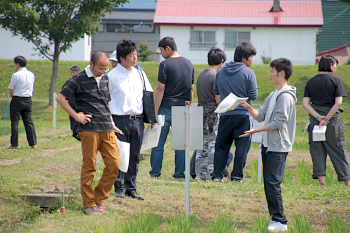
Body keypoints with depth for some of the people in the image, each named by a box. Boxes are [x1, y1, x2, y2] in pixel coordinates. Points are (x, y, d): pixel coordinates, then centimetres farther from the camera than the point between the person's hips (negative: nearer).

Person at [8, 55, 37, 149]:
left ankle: (14, 144, 1)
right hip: (28, 100, 5)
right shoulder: (31, 75, 6)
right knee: (29, 121, 10)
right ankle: (33, 143, 5)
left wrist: (12, 95, 14)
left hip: (17, 100, -5)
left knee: (15, 122, 1)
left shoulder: (16, 75, -13)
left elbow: (11, 90, -8)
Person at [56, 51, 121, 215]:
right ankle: (89, 204, 4)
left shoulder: (105, 79, 17)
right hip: (89, 129, -6)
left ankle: (99, 200, 11)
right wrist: (76, 115, -7)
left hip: (107, 129, 6)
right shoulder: (80, 80, -3)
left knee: (114, 165, 0)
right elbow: (60, 98, -4)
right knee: (89, 166, -2)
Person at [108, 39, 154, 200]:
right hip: (120, 119, -4)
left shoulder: (140, 74, 13)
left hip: (137, 119, 4)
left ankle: (131, 187, 14)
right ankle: (119, 187, 5)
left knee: (135, 155, 7)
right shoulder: (112, 75, -1)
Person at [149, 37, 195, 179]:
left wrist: (155, 111, -8)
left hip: (166, 108, -5)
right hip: (183, 108, 5)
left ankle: (155, 172, 6)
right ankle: (179, 173, 5)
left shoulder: (165, 64, -8)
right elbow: (192, 88, 14)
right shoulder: (189, 64, 10)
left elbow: (160, 89, -10)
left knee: (158, 142, 4)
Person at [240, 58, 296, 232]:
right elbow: (260, 116, 15)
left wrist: (255, 131, -18)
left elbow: (278, 122, -18)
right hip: (267, 144, 9)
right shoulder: (272, 96, 16)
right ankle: (273, 216, 15)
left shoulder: (286, 97, -13)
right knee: (267, 183, 9)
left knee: (273, 183, -12)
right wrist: (248, 107, -2)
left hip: (279, 147, -9)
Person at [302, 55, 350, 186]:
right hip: (333, 122, -2)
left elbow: (305, 103, -1)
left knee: (317, 151, 7)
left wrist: (318, 117, -9)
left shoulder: (310, 82, 8)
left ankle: (321, 178, 1)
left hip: (315, 121, 3)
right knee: (338, 151, 5)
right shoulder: (336, 80, -3)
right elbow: (338, 103, -12)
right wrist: (327, 119, -11)